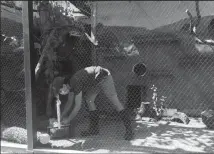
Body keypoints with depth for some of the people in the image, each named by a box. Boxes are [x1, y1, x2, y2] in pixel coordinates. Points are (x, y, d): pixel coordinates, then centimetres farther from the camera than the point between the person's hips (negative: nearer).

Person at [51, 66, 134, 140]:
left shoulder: (76, 83, -26)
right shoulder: (70, 84, 2)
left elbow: (77, 106, -20)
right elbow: (69, 102, 15)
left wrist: (68, 120, -10)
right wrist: (61, 116, 16)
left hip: (104, 77, -9)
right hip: (96, 81, 10)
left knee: (115, 101, -12)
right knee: (89, 99, 6)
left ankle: (129, 130, -9)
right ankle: (94, 128, 13)